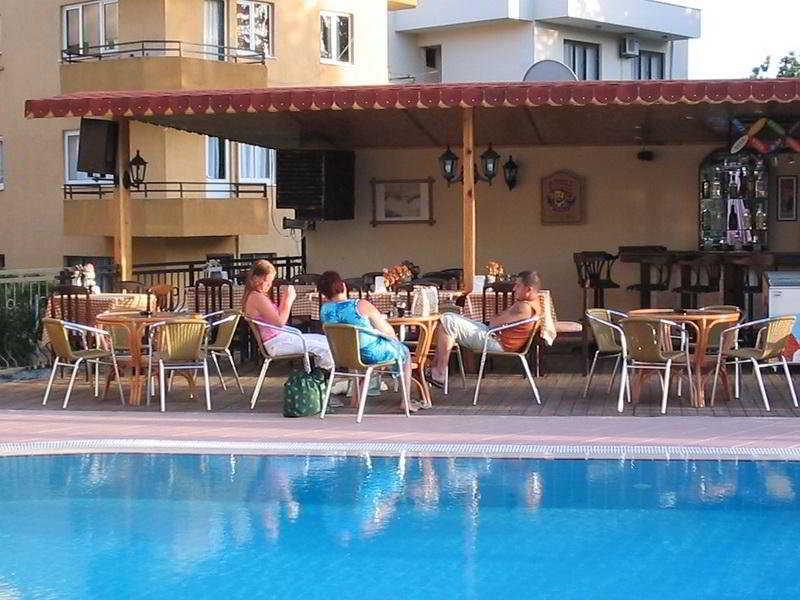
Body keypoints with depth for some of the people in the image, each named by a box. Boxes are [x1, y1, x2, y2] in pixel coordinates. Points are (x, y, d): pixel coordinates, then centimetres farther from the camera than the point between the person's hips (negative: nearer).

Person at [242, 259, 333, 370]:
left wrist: (285, 298, 8)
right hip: (276, 343, -11)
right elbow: (280, 322, -21)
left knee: (324, 340, 10)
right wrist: (289, 300, -12)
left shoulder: (255, 296, 14)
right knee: (322, 348, -17)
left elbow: (277, 316, 19)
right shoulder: (257, 298, -19)